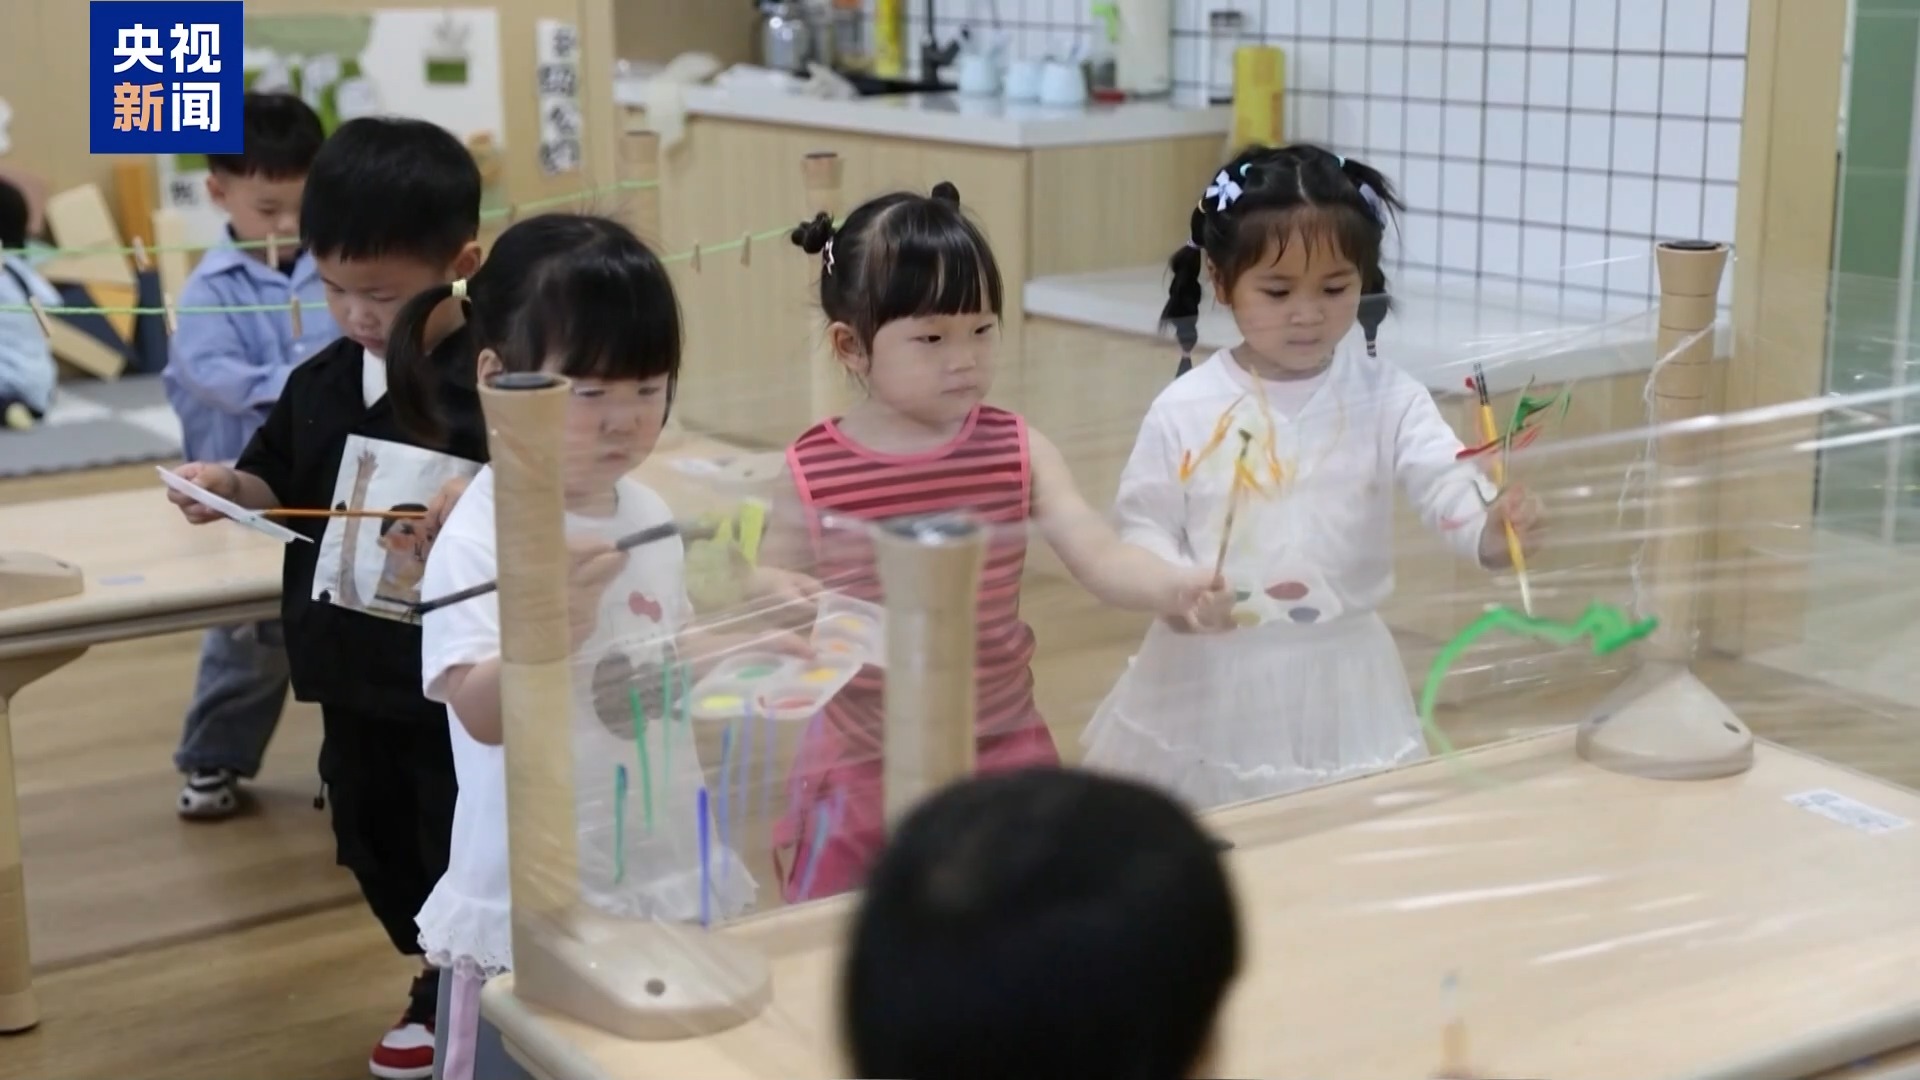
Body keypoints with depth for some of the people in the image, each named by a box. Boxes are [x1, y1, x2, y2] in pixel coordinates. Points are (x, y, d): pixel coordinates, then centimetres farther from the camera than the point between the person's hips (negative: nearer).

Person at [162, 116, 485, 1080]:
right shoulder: (320, 384, 3)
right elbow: (282, 486, 13)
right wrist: (227, 486, -6)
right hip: (352, 665, 7)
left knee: (460, 844, 8)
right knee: (371, 836, 20)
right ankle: (441, 976, 41)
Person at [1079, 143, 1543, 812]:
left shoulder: (1387, 400, -5)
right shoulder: (1185, 410, -6)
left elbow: (1449, 487, -16)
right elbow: (1141, 526, -1)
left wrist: (1494, 530, -38)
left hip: (1339, 681, 0)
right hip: (1209, 678, 0)